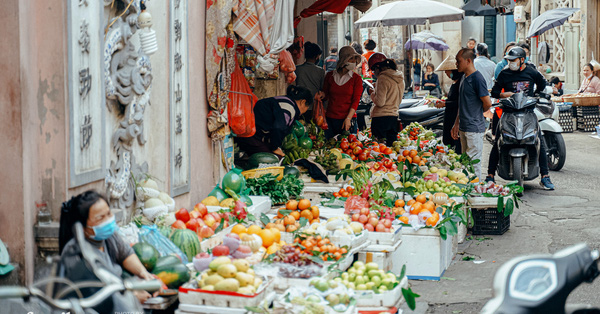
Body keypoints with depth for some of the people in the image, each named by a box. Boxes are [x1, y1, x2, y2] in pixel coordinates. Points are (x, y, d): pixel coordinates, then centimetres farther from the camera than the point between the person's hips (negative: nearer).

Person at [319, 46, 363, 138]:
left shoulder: (356, 78, 1)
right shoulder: (330, 76, 7)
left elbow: (356, 101, -5)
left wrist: (348, 119, -16)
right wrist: (323, 95, -6)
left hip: (348, 119, -2)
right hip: (330, 119, 2)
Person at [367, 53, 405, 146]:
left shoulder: (383, 78, -14)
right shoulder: (400, 78, 11)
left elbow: (380, 102, -18)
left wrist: (372, 95, 2)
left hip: (381, 118, -8)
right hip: (394, 117, 8)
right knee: (392, 146, 12)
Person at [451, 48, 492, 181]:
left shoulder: (477, 78, -15)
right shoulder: (464, 77, 14)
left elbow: (487, 103, -16)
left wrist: (477, 113, 2)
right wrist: (457, 124, 18)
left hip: (474, 128, -9)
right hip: (464, 128, 9)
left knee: (473, 164, -6)